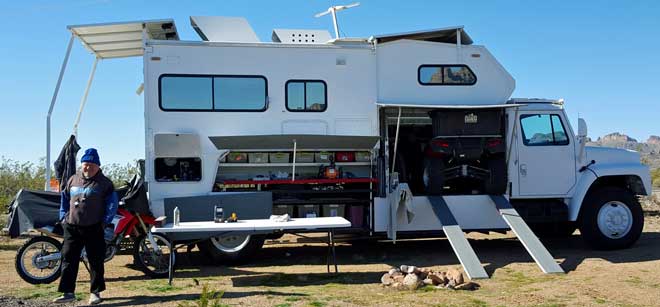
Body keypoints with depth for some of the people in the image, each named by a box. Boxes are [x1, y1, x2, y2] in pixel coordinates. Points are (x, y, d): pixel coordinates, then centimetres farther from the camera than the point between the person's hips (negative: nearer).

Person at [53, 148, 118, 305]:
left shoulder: (104, 183, -1)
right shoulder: (73, 180, 12)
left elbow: (112, 203, -3)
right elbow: (64, 198, 21)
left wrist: (105, 221, -9)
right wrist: (63, 216, 11)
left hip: (94, 228, -4)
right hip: (72, 227, 4)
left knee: (96, 261, 3)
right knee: (68, 259, 4)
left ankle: (95, 292, 13)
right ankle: (68, 292, 11)